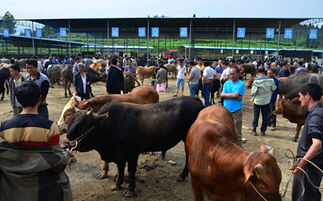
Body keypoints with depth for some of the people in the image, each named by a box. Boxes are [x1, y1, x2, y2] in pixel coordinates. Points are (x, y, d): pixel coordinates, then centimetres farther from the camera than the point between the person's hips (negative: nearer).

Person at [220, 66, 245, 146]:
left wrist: (225, 94, -3)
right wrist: (234, 96, -11)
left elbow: (235, 95, -16)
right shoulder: (226, 83, 10)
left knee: (237, 134, 0)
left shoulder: (241, 84, -5)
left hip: (236, 112, -5)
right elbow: (222, 95, -1)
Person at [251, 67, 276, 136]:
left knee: (256, 116, 11)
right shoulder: (270, 80, -8)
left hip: (257, 101, -2)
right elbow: (273, 89, 6)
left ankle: (254, 130, 19)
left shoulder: (256, 81, -18)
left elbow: (253, 92, -18)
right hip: (266, 101, 2)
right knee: (265, 116, 12)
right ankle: (263, 131, 19)